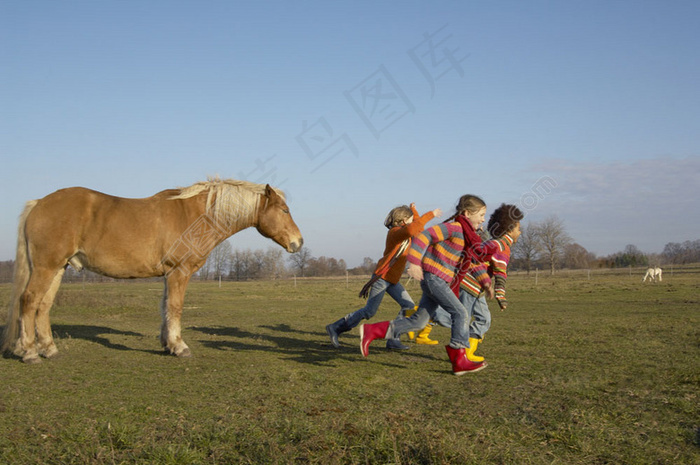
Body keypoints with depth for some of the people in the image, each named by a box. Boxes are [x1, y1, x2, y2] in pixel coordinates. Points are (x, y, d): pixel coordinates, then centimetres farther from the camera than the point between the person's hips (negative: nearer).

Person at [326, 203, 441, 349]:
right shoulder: (395, 232, -17)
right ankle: (335, 328, 4)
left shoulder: (402, 232, 11)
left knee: (408, 305, 1)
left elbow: (419, 229, 28)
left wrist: (413, 210, 19)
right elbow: (412, 229, -38)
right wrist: (431, 214, -32)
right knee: (369, 312, -6)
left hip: (391, 279, 10)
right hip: (382, 276, -10)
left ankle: (393, 339, 2)